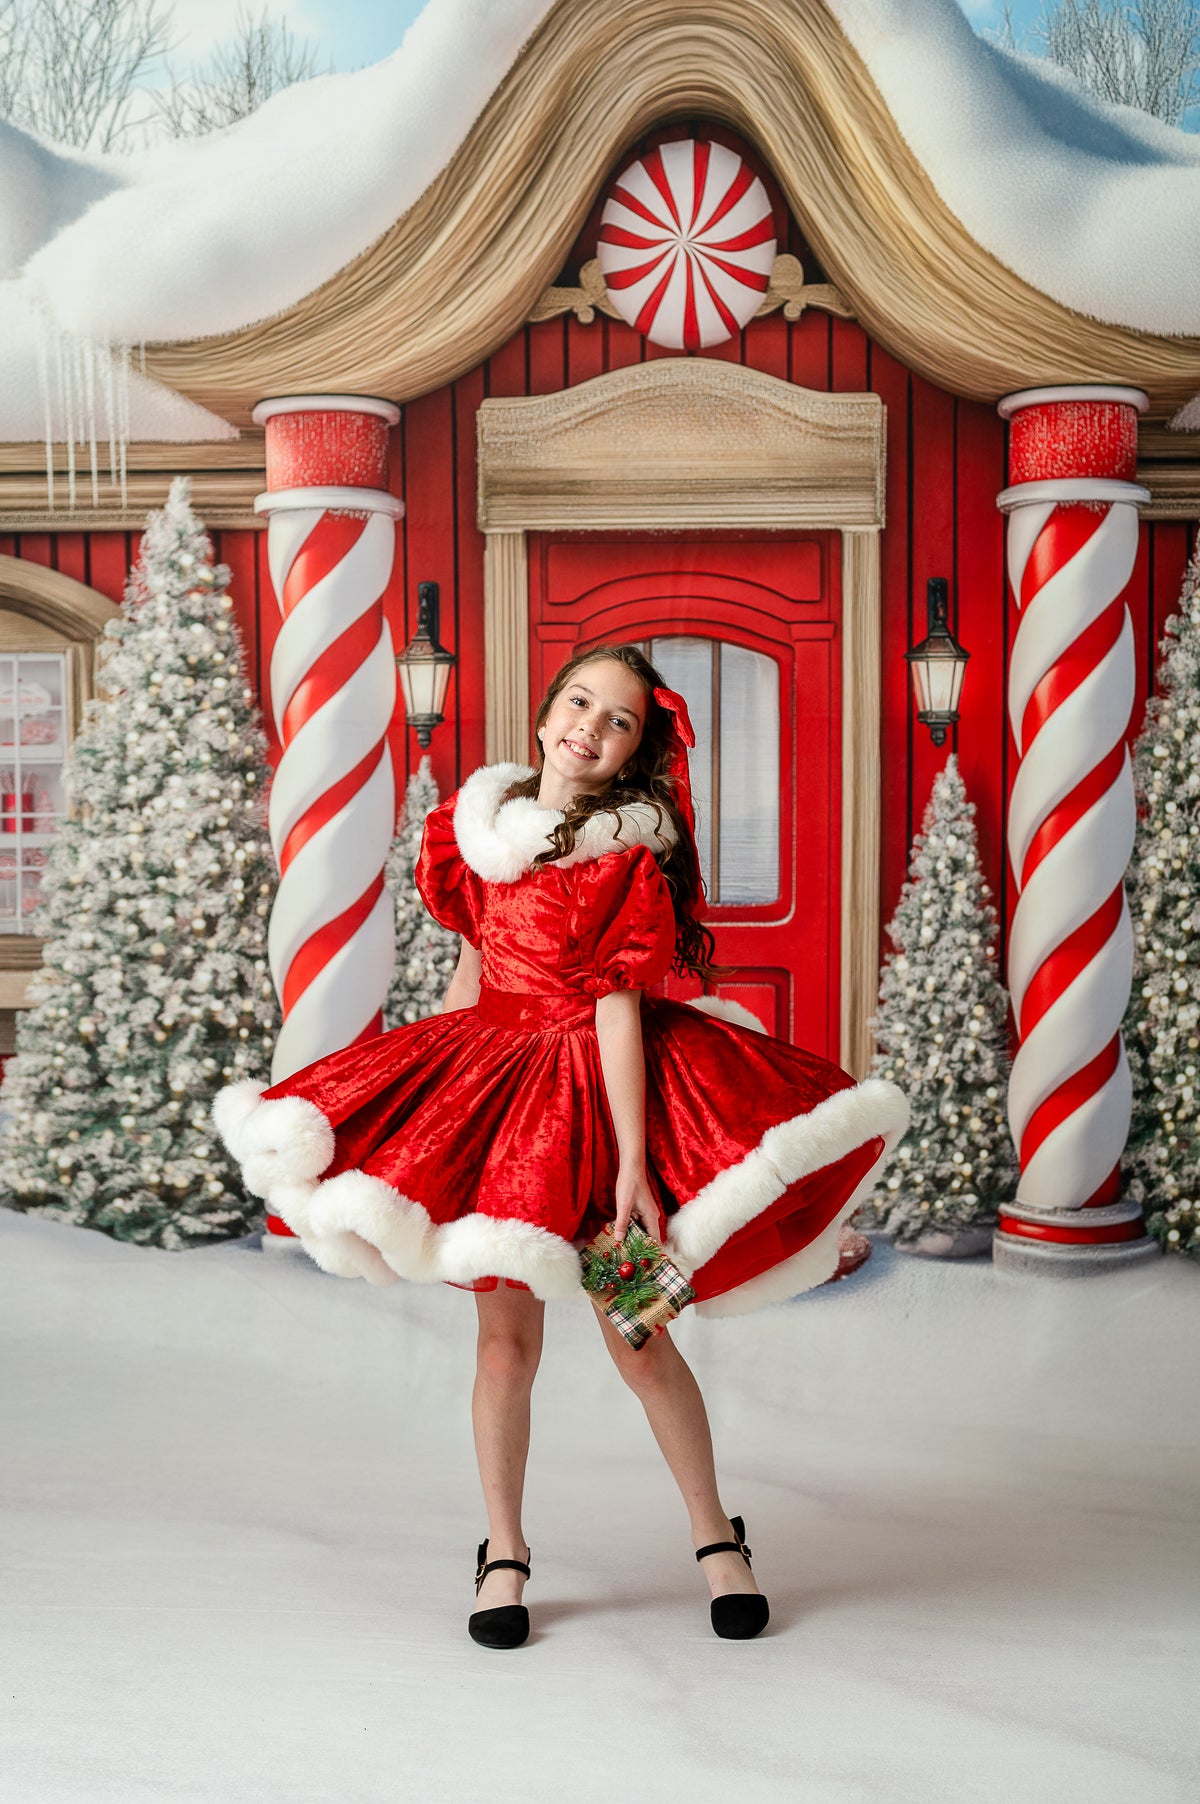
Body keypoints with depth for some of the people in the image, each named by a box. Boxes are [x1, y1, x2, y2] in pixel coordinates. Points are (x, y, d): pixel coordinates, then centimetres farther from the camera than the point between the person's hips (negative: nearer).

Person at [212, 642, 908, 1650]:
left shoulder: (630, 855, -9)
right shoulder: (482, 819, 6)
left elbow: (617, 1010, -15)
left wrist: (633, 1164, -18)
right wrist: (436, 1074, 18)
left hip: (594, 1087, -4)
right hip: (491, 1079, 4)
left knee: (637, 1335, 2)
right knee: (506, 1336, 6)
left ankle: (717, 1539, 22)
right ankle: (504, 1551, 23)